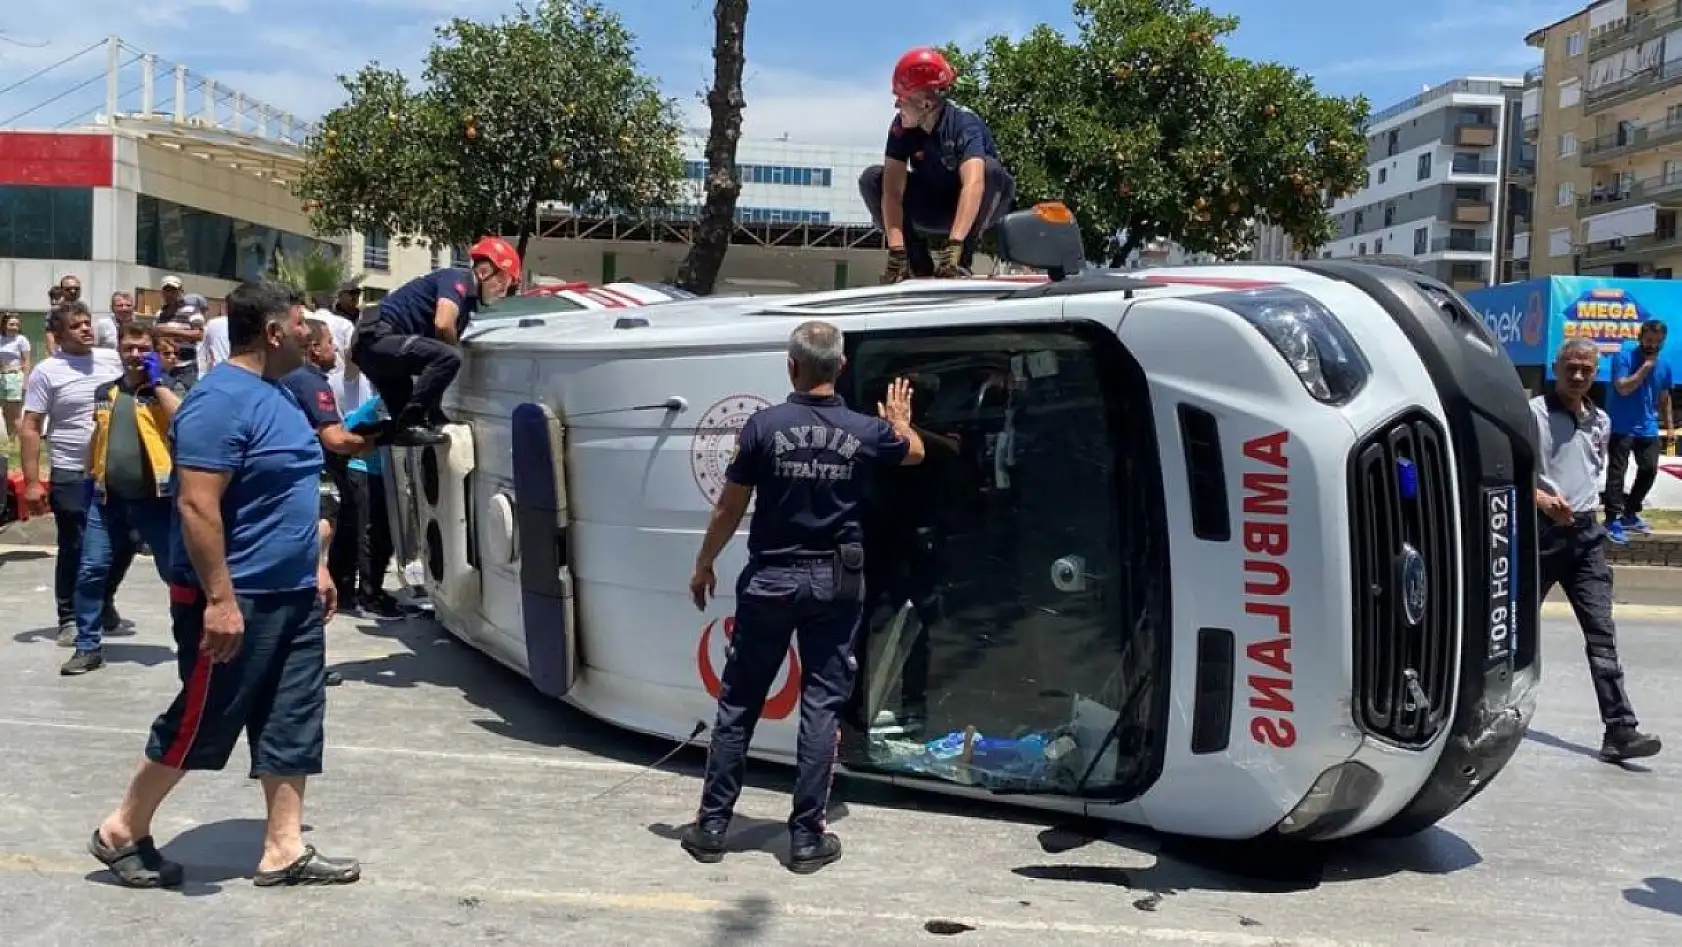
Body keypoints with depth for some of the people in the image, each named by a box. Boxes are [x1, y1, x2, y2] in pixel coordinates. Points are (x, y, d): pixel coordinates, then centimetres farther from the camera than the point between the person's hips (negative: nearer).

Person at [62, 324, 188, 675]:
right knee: (91, 572, 3)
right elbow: (97, 437, 23)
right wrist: (90, 477, 21)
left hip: (155, 499, -4)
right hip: (108, 500, 4)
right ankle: (88, 647, 15)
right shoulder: (105, 392, 12)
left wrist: (157, 381, -16)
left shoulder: (168, 388, -2)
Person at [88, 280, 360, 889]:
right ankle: (121, 832, 23)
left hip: (292, 597, 9)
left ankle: (284, 851, 17)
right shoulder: (221, 400, -19)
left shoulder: (277, 393, 12)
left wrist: (316, 565, 19)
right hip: (237, 601, -9)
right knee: (199, 724, 4)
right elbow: (196, 506, -24)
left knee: (292, 726, 10)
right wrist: (220, 599, -26)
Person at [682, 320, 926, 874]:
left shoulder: (765, 426, -10)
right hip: (834, 583, 1)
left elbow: (729, 509, -4)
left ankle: (712, 827, 16)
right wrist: (899, 419, 41)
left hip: (770, 579, -1)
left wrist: (703, 565, 11)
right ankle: (807, 838, 11)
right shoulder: (865, 432, -4)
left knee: (739, 703, 10)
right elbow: (915, 452, 20)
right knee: (821, 707, 7)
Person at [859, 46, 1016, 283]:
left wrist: (954, 245, -57)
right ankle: (918, 262, -13)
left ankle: (963, 259, -21)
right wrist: (896, 250, -40)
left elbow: (973, 183, -45)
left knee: (990, 169, -34)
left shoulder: (964, 123, -29)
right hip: (932, 210, 4)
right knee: (871, 178, -17)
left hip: (971, 209, -3)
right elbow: (893, 189, -27)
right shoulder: (901, 126, -18)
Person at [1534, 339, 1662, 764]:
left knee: (1601, 633, -3)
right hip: (1540, 532, -5)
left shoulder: (1601, 422, 11)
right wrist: (1540, 497, -24)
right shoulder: (1532, 413, -8)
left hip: (1586, 534, 5)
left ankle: (1620, 731, -8)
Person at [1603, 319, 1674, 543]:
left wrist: (1670, 426, 14)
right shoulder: (1624, 356, -10)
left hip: (1648, 428, 6)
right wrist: (1646, 366, -19)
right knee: (1617, 473, -8)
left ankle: (1630, 514, 25)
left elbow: (1664, 398, 16)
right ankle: (1613, 520, -8)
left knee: (1649, 470, 11)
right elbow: (1623, 388, -20)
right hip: (1621, 427, -6)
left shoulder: (1664, 365, 8)